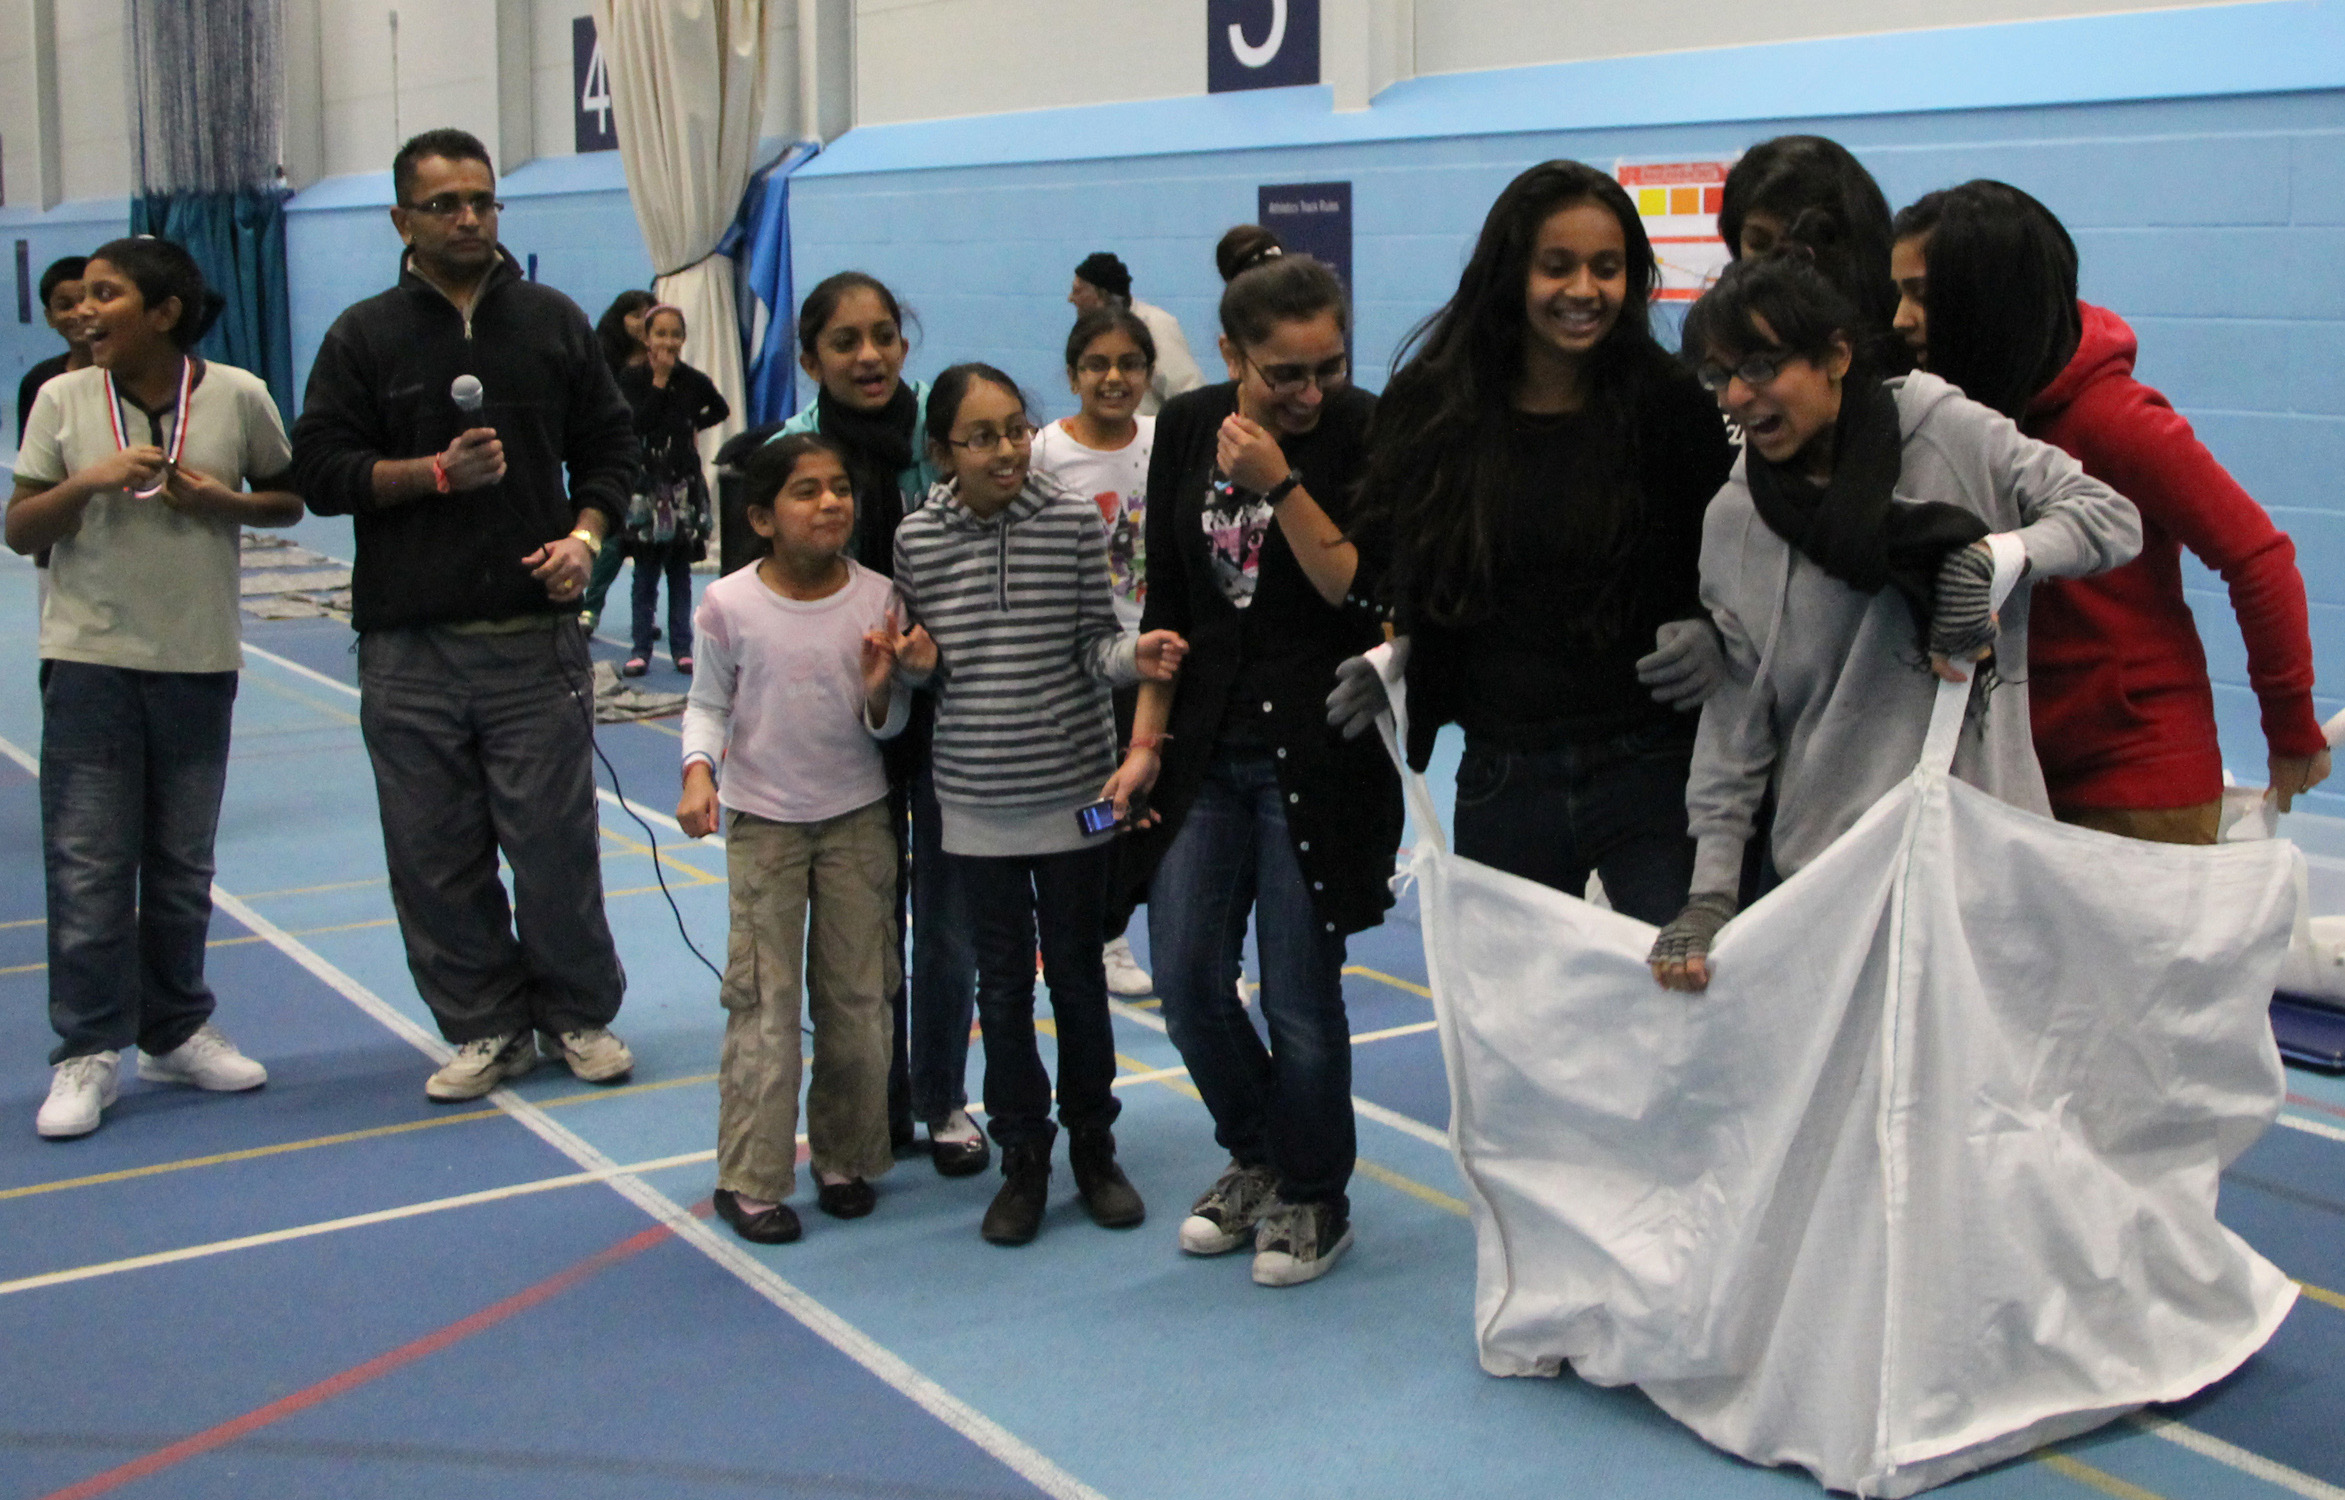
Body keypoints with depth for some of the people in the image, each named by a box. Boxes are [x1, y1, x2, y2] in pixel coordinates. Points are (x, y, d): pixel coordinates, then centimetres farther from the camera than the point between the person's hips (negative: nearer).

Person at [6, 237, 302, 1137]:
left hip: (198, 664, 1)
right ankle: (88, 1054, 7)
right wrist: (90, 481, -17)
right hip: (89, 661, 0)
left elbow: (288, 500, 8)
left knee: (182, 864, 12)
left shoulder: (237, 397, -4)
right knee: (87, 866, -1)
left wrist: (225, 502, -12)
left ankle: (176, 1031, 26)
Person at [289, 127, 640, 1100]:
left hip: (536, 637, 0)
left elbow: (608, 448, 14)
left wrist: (585, 535, -4)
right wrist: (438, 472, -11)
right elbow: (321, 469, 1)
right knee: (437, 856, 4)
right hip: (410, 649, 0)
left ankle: (580, 1015, 19)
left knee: (556, 842, 1)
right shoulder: (365, 336, 6)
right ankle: (487, 1028, 18)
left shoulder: (554, 322, 10)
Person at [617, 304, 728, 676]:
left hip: (684, 482, 2)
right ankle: (641, 650, 4)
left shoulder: (692, 380, 4)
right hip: (646, 481, -2)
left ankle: (682, 648, 10)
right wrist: (660, 381, -13)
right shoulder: (631, 378, -1)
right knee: (645, 571, 0)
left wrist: (694, 426, 8)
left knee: (680, 570, 6)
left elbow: (720, 409, 21)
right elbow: (637, 423, -14)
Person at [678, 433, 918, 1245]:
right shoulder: (730, 604, -9)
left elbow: (889, 726, 2)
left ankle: (845, 1161, 23)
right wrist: (698, 772, -15)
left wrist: (880, 690, -20)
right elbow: (708, 704, 2)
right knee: (765, 1001, -3)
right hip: (762, 820, -2)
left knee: (857, 995, 8)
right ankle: (749, 1180, 6)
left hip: (858, 818, 2)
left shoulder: (878, 598, -5)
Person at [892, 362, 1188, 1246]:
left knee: (1077, 973, 11)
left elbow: (1095, 644, -2)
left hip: (1074, 790, -1)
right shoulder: (918, 540, -3)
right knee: (1003, 982, 10)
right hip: (977, 800, 1)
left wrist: (1134, 657, -22)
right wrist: (918, 659, -14)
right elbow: (920, 657, 8)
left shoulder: (1073, 521, -7)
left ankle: (1092, 1145, 28)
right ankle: (1022, 1157, 25)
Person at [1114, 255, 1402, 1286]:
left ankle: (1314, 1197, 25)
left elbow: (1361, 594, -18)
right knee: (1186, 979, 7)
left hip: (1318, 753, -4)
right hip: (1205, 746, 5)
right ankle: (1255, 1155, 33)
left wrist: (1280, 483, -24)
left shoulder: (1366, 436, -10)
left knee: (1299, 996, 1)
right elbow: (1167, 599, 8)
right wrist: (1147, 741, 6)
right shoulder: (1188, 428, 3)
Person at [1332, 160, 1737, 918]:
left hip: (1650, 770, -2)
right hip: (1503, 780, 2)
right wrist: (1395, 658, -4)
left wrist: (1712, 637, -14)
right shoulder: (1433, 409, 2)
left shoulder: (1667, 405, -2)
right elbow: (1409, 578, 14)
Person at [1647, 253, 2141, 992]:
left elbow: (2112, 516, 0)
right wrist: (1710, 892, -1)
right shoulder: (1733, 521, 5)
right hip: (1826, 862, 2)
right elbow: (1733, 720, 6)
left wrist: (1996, 556, -19)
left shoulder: (1948, 434, -2)